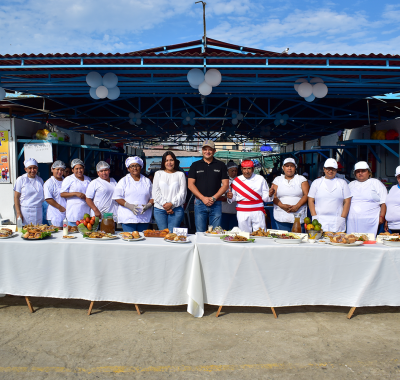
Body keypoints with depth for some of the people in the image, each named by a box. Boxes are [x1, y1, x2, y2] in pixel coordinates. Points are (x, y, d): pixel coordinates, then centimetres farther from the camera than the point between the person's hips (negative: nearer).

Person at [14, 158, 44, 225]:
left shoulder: (40, 180, 11)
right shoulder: (21, 179, -1)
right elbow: (16, 197, -4)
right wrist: (18, 213, -10)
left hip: (38, 212, 3)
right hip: (25, 211, -3)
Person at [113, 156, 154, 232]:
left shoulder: (147, 181, 16)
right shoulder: (124, 181, 8)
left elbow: (153, 197, 14)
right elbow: (117, 197, 1)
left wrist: (148, 205, -7)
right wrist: (129, 205, -14)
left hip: (144, 217, 2)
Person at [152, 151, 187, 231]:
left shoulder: (180, 174, 10)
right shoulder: (158, 174, 13)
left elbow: (182, 193, 1)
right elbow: (156, 192, 5)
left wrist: (172, 204, -10)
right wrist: (164, 204, -7)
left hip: (176, 209, -1)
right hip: (159, 209, 1)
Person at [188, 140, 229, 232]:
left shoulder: (221, 165, 8)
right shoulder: (195, 165, 8)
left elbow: (225, 184, 3)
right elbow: (190, 185, 1)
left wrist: (214, 198, -10)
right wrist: (203, 198, -10)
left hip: (216, 204, 0)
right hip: (199, 203, 0)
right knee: (200, 232, 4)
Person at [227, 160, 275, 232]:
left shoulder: (260, 179, 5)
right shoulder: (236, 181, 7)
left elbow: (265, 198, 4)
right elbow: (234, 198, 11)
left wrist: (269, 195, -17)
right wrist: (230, 197, -11)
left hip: (257, 212, -1)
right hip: (242, 213, 1)